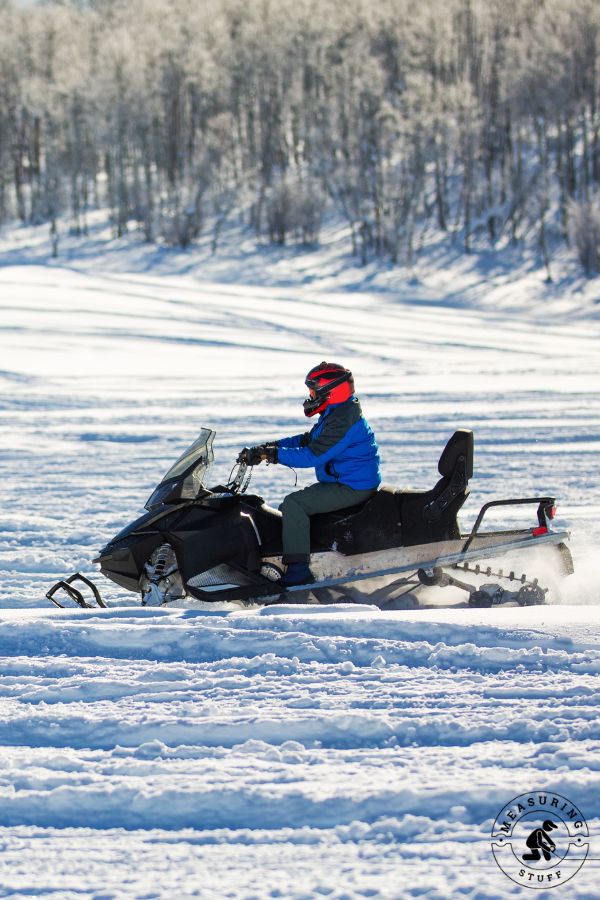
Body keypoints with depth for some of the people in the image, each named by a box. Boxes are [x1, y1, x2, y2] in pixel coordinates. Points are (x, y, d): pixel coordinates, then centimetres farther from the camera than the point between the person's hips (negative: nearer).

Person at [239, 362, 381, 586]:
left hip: (351, 488, -12)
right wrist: (270, 446, 7)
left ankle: (298, 571, -28)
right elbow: (307, 440, 20)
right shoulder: (335, 414, 15)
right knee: (294, 503, 15)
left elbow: (313, 455, -25)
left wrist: (272, 454, -23)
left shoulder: (342, 420, -21)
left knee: (293, 504, -21)